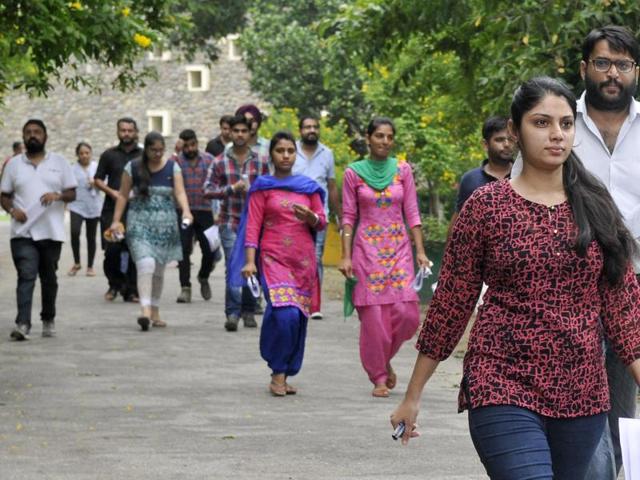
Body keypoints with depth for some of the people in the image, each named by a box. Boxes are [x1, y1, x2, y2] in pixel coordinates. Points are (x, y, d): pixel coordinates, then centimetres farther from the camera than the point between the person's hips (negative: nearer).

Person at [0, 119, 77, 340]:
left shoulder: (59, 162, 8)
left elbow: (72, 194, 7)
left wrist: (58, 195, -15)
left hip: (52, 231, 1)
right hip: (23, 232, -1)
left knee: (49, 278, 10)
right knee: (26, 276, -14)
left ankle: (48, 320, 27)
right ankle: (22, 324, -22)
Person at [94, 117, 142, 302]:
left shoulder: (143, 156, 10)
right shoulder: (109, 155, 10)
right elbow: (98, 179, 10)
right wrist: (112, 192, -8)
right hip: (112, 210, 0)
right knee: (112, 249, -9)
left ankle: (131, 291, 5)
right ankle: (115, 284, 12)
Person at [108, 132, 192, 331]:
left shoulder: (172, 167, 4)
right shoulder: (133, 168, 0)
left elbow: (180, 192, -6)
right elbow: (123, 195, 3)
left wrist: (186, 211, -24)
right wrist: (116, 220, -4)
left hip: (165, 224, 3)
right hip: (140, 223, -3)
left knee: (159, 269, 10)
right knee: (146, 264, -19)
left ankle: (155, 311, 23)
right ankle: (145, 310, -27)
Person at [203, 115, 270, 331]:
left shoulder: (260, 162, 6)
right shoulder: (220, 162, 4)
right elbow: (208, 189, 1)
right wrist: (231, 188, -12)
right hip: (230, 222, -2)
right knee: (232, 267, -11)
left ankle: (248, 311, 19)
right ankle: (232, 313, -13)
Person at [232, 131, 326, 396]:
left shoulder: (309, 186, 12)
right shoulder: (262, 187, 3)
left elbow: (322, 223, 14)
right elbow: (253, 225, -2)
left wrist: (310, 217, -9)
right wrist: (249, 261, -12)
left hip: (304, 259, 4)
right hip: (273, 257, -4)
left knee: (299, 318, 3)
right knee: (285, 314, -20)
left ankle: (285, 375, 15)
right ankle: (277, 373, -6)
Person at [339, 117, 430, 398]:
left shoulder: (402, 170, 6)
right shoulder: (354, 173, 2)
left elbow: (412, 213, 7)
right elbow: (348, 217, 2)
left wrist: (420, 250, 0)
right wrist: (346, 256, -4)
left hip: (399, 248, 2)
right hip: (367, 248, -2)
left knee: (406, 311, -9)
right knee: (373, 315, -4)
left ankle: (384, 357, 18)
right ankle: (379, 377, 6)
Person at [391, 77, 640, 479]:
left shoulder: (596, 207, 7)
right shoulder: (486, 205, -1)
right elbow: (450, 303, 3)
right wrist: (412, 397, 4)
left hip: (582, 397, 4)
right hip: (504, 389, -4)